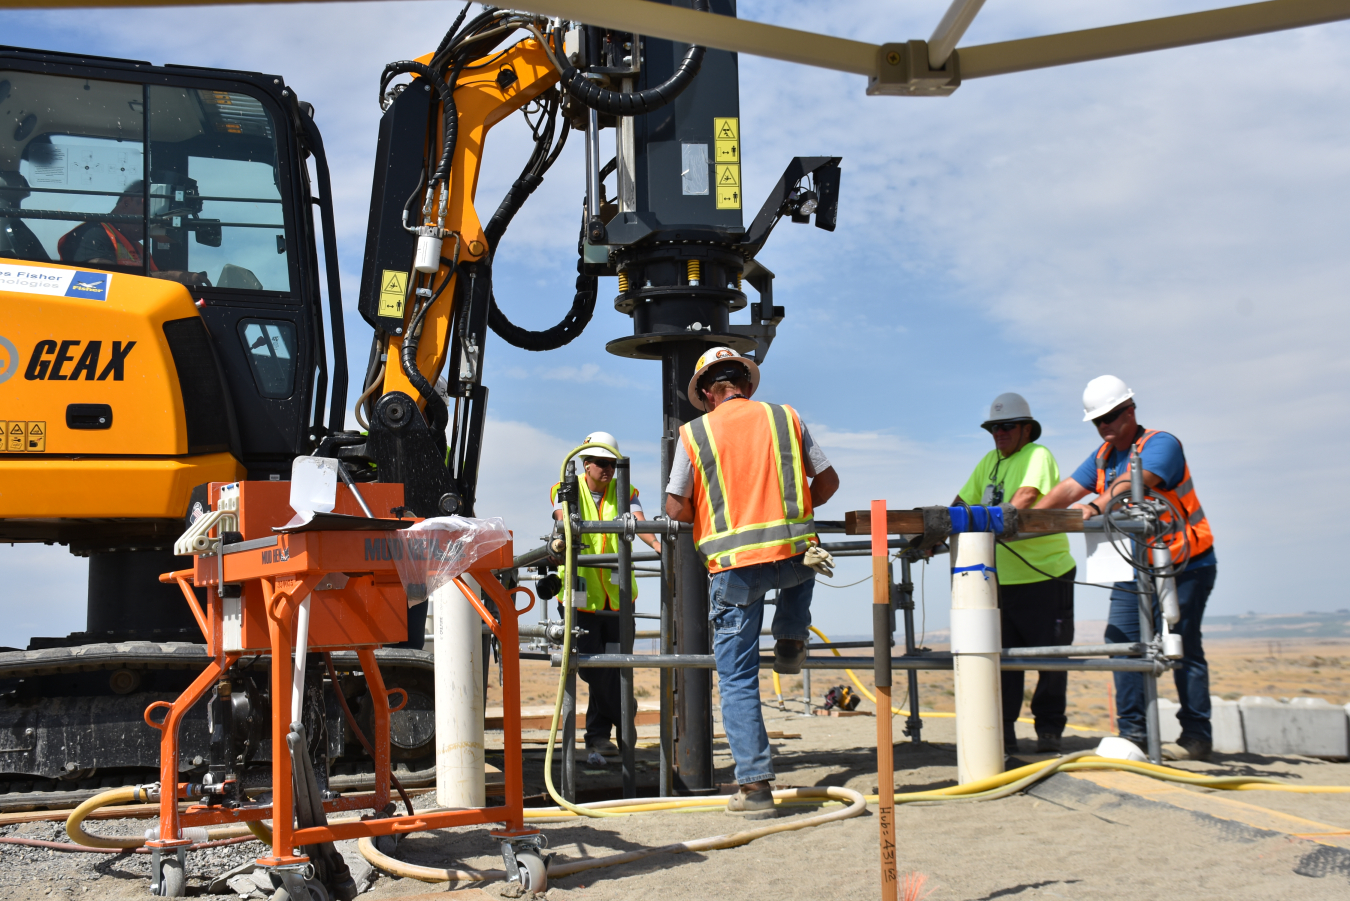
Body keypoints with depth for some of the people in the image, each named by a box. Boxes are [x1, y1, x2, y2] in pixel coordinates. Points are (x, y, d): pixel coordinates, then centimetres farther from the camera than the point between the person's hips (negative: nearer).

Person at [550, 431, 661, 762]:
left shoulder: (624, 493, 9)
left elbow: (637, 521, -10)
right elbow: (564, 518, -16)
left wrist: (655, 542, -32)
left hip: (616, 594, 2)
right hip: (581, 592, -1)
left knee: (611, 667, 2)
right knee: (591, 667, -3)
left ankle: (598, 735, 15)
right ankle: (621, 726, 12)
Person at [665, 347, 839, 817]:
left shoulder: (695, 433, 3)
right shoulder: (785, 418, 8)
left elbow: (676, 507, 1)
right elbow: (827, 481, 12)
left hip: (734, 565, -2)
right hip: (793, 555, 2)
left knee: (737, 678, 5)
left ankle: (754, 784, 0)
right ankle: (790, 642, 26)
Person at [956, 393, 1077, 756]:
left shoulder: (1038, 456, -7)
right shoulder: (989, 461, 16)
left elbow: (1025, 497, -25)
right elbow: (962, 504, 16)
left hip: (1047, 576, -6)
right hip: (1003, 579, 6)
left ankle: (1049, 729, 14)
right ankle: (1002, 732, 8)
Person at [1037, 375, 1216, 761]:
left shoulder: (1161, 444, -13)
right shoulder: (1103, 457, 10)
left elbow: (1132, 484, -32)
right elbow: (1069, 488, -2)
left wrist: (1096, 507, -49)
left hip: (1184, 567, -7)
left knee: (1182, 648, -6)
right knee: (1121, 641, -1)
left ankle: (1196, 736, 3)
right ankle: (1133, 732, 4)